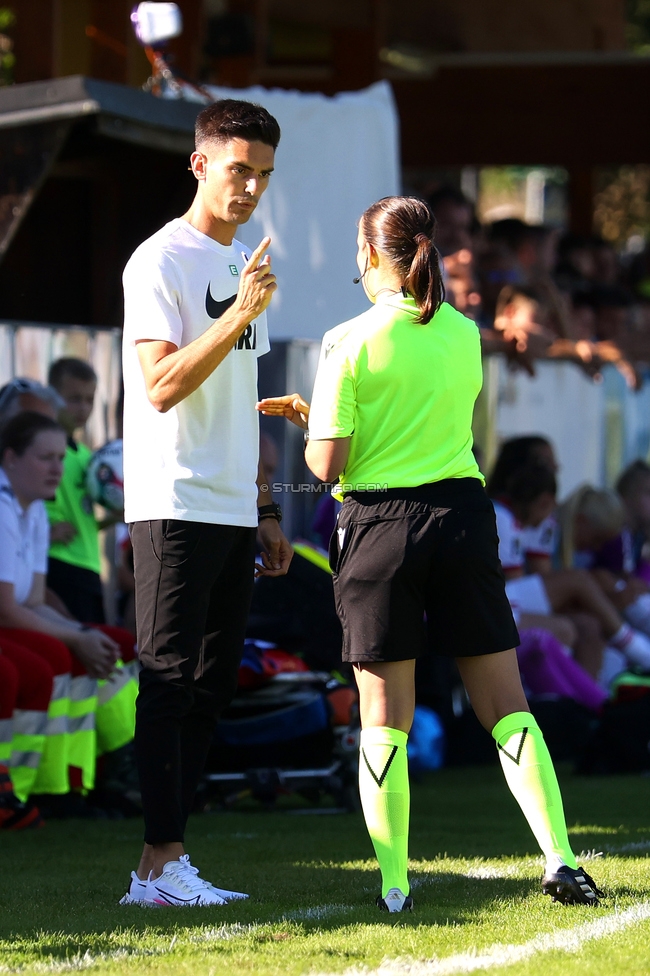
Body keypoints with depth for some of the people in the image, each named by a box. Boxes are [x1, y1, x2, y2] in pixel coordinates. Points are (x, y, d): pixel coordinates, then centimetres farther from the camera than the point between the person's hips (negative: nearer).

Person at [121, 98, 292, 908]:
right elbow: (163, 387, -18)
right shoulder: (160, 261, -9)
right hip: (174, 505, -8)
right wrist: (241, 314, -24)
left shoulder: (243, 263, 17)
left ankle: (165, 861, 11)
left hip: (232, 511, 8)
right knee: (171, 681, -8)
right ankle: (162, 863, -8)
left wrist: (265, 510, 20)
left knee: (211, 686, 7)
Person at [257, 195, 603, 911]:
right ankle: (560, 860, -3)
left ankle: (394, 885, 3)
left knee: (384, 719, 4)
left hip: (379, 527, -3)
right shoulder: (465, 335, 6)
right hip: (461, 515, 3)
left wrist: (309, 424, 12)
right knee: (507, 707, 6)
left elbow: (326, 464, -9)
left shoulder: (348, 343, -8)